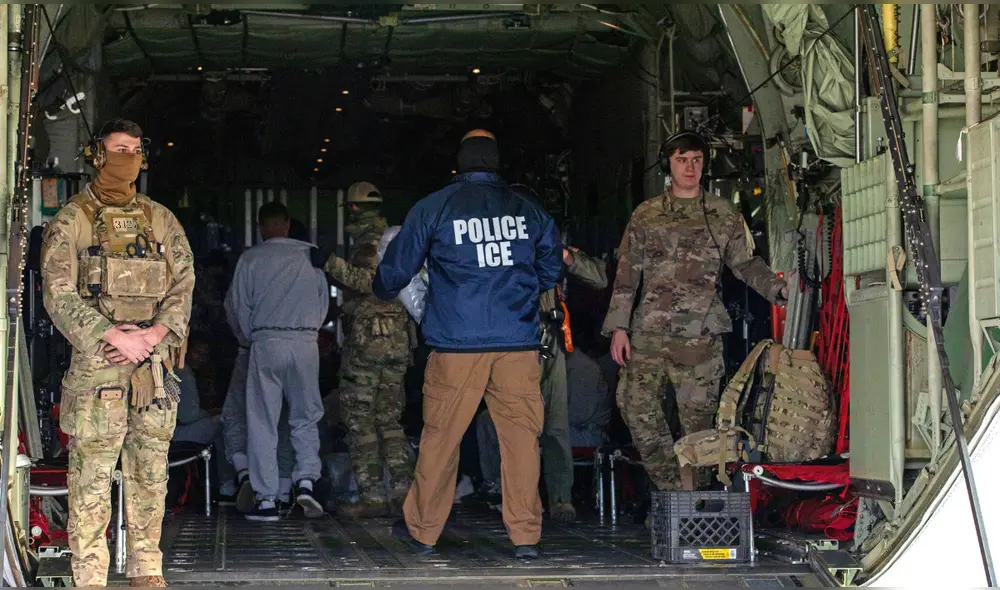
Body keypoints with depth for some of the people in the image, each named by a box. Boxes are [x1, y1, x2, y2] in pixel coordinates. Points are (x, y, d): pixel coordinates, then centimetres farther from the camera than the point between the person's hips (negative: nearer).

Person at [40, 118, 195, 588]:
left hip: (155, 362, 4)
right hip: (96, 361, -4)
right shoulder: (71, 221, 1)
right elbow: (59, 295, -7)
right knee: (92, 476, -4)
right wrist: (112, 338, -15)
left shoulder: (160, 219, 13)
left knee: (150, 473, 8)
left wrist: (156, 333, -8)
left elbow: (184, 284, 8)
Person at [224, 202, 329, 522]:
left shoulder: (251, 258, 0)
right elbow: (324, 300, 11)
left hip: (266, 343, -2)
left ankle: (267, 500, 2)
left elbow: (240, 305, 4)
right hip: (306, 342, 2)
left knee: (262, 423, 3)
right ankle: (306, 481, -5)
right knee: (306, 417, 14)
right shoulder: (311, 255, 5)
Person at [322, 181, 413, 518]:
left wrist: (334, 265, -22)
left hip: (367, 338, -8)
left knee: (359, 419, -3)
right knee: (389, 419, 12)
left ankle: (372, 496, -5)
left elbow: (370, 280, -24)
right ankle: (403, 491, 8)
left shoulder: (368, 240, -10)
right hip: (398, 338, 8)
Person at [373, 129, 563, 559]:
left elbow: (396, 268, 10)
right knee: (520, 434, 3)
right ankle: (525, 536, 3)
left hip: (457, 344, -1)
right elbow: (552, 270, 20)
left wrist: (383, 294, 32)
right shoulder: (529, 211, 8)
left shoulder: (433, 207, 2)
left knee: (440, 435, 7)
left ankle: (422, 531, 18)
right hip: (519, 342, 1)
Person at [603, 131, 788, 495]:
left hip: (700, 336, -1)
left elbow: (746, 264, 13)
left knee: (697, 417, -2)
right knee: (636, 404, -11)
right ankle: (671, 490, -1)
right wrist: (618, 327, 5)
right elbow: (627, 274, 11)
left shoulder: (724, 215, 11)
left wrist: (779, 289, -4)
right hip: (650, 332, 1)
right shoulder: (646, 216, 12)